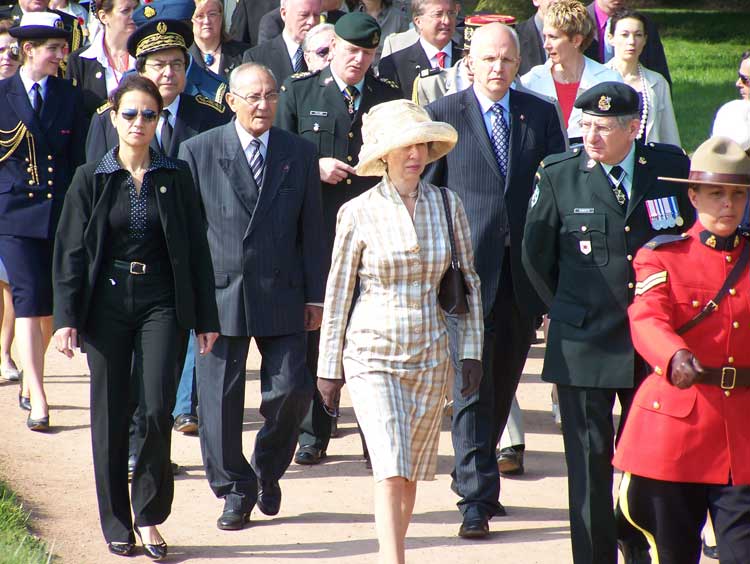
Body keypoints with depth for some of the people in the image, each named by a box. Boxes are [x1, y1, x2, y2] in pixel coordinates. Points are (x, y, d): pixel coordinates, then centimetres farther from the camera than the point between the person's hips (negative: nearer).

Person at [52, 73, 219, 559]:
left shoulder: (176, 178, 4)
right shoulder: (91, 180, 2)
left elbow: (195, 250, 6)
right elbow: (70, 252, 2)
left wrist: (206, 318, 4)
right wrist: (66, 317, -7)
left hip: (161, 304, 0)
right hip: (107, 304, 0)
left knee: (158, 407, -13)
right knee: (110, 415, 3)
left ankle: (149, 516, 0)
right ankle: (117, 524, 15)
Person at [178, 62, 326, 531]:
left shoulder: (299, 153, 7)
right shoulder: (198, 152, 1)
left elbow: (311, 230, 9)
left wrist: (315, 295, 5)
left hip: (281, 297, 1)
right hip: (219, 294, -1)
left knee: (290, 390, -3)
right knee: (220, 397, 0)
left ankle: (269, 469, 24)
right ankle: (234, 489, 14)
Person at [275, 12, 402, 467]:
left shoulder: (391, 98, 10)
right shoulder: (299, 93, 6)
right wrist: (314, 167, -11)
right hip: (314, 233, 0)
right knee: (312, 332, 3)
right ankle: (312, 435, 11)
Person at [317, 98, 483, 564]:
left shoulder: (447, 205, 2)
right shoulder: (359, 213, -5)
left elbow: (469, 281, 9)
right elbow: (338, 292, 1)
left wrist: (472, 350, 5)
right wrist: (329, 366, 2)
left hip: (430, 355, 3)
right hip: (372, 353, -3)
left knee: (411, 473, 10)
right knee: (391, 470, -14)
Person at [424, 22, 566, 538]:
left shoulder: (541, 114, 8)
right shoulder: (443, 115, 0)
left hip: (523, 273, 3)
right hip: (468, 269, -3)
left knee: (503, 383, 12)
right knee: (471, 384, -8)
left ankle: (476, 474, 29)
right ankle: (477, 497, -7)